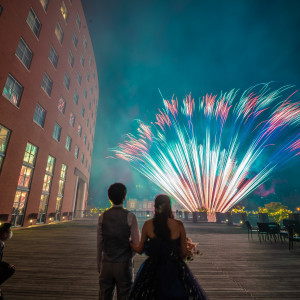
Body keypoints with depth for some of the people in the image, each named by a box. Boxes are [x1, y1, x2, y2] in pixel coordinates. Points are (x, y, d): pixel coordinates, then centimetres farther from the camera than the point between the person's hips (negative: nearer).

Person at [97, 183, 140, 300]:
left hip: (106, 264, 3)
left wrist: (98, 264, 13)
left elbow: (99, 244, 1)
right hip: (124, 265, -3)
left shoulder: (102, 217, -5)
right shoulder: (130, 217, -14)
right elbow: (137, 245, -10)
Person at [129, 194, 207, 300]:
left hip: (152, 270, 1)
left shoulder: (148, 224, -11)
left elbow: (140, 249, -1)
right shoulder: (178, 225, -13)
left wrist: (130, 243, 18)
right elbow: (184, 253, -4)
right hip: (174, 270, 0)